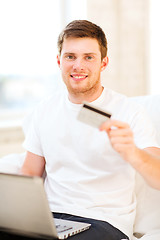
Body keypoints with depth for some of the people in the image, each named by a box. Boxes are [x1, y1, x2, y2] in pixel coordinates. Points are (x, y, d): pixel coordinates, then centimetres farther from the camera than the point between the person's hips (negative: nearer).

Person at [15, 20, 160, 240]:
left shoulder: (128, 112, -7)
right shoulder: (45, 110, 7)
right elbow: (30, 172, 15)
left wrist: (130, 153, -40)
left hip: (105, 221, -3)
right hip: (51, 215, 4)